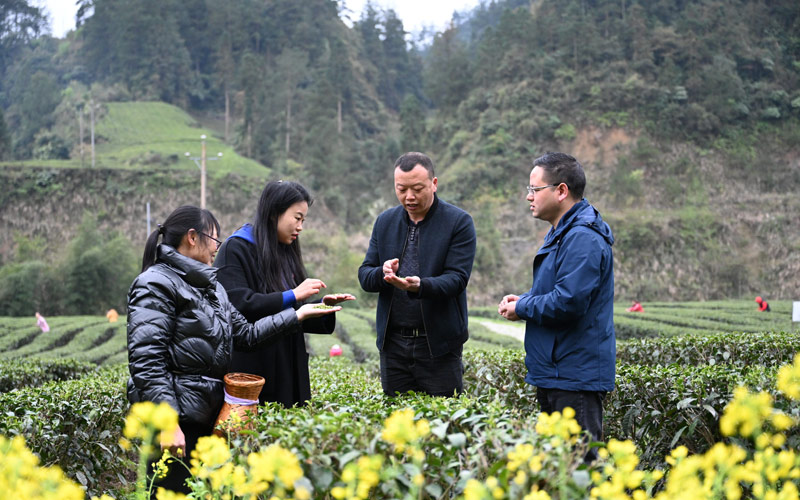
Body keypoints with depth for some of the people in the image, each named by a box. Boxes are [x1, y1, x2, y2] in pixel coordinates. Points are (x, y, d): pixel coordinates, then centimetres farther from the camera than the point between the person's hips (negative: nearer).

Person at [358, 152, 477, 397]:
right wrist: (383, 273, -16)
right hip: (393, 342, 4)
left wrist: (420, 285, -31)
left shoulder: (459, 222, -4)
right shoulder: (385, 221, 10)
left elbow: (457, 278, -12)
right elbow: (364, 275, 8)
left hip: (439, 344, -4)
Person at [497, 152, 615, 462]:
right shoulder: (562, 233, 17)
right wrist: (522, 299, 9)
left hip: (575, 376, -11)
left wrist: (522, 308, -11)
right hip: (556, 372, 11)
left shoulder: (582, 238, -19)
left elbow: (568, 302, -27)